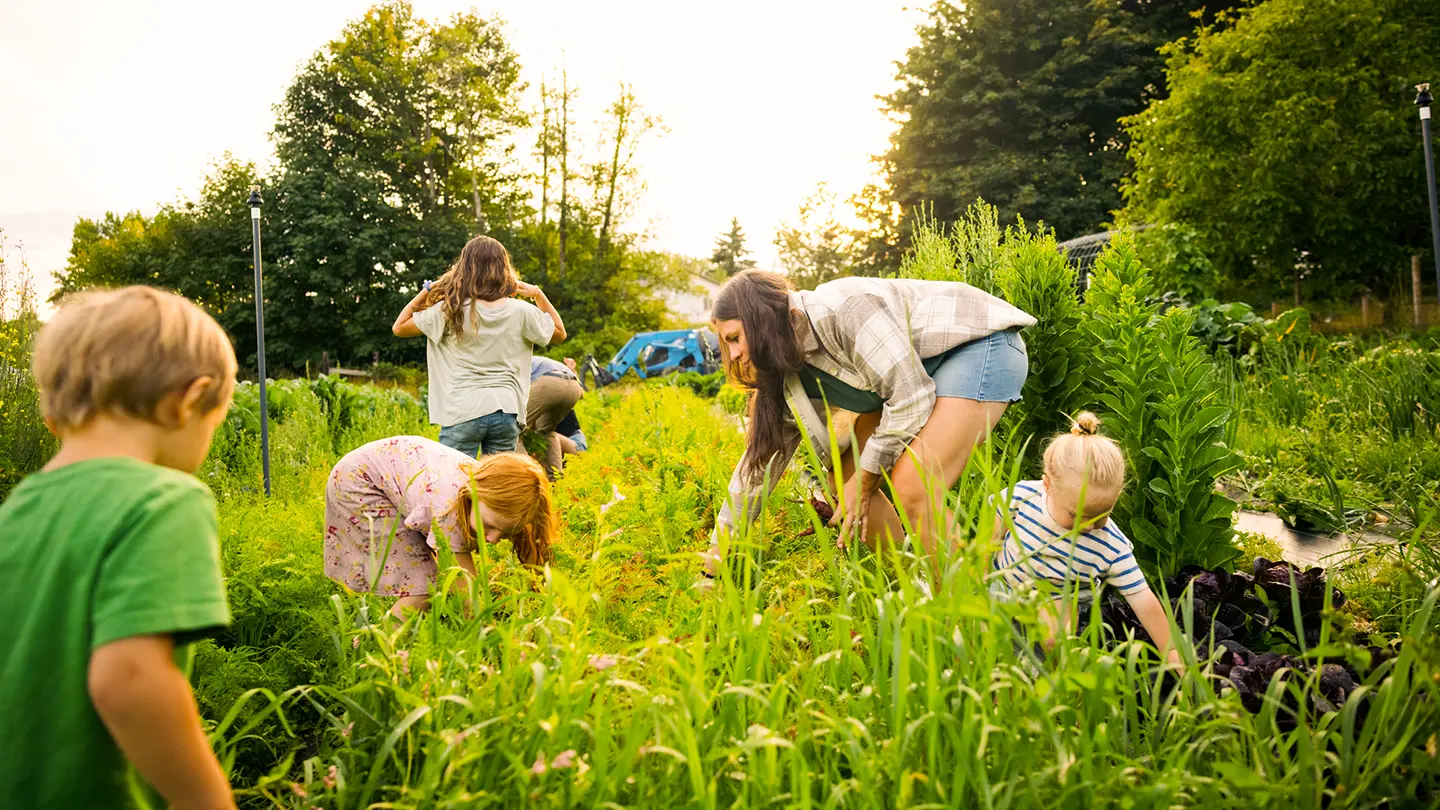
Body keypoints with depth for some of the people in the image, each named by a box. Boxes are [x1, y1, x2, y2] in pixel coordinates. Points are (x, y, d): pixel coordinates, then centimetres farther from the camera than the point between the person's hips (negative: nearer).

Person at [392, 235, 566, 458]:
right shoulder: (521, 312, -1)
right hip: (506, 412, 3)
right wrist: (538, 295, 15)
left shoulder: (450, 311, -7)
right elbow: (559, 332, 17)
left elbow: (399, 327, 6)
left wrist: (427, 291, 9)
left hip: (462, 413, -2)